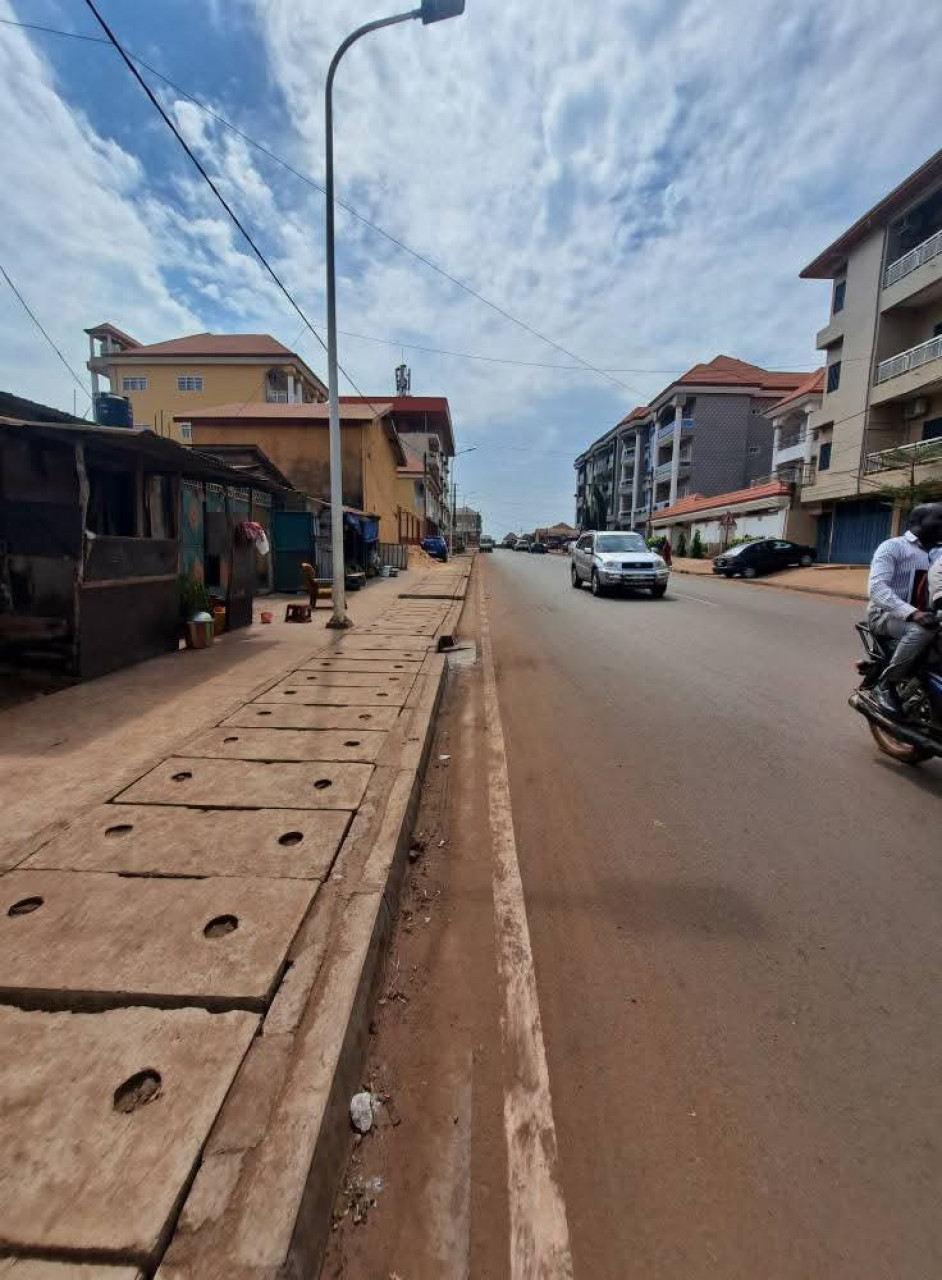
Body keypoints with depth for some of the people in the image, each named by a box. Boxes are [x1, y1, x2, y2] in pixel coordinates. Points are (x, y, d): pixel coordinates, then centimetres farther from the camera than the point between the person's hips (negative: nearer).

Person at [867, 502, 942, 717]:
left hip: (920, 614, 7)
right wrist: (912, 613, -36)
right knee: (923, 630, -36)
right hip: (886, 614, -7)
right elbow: (876, 587, -23)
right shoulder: (893, 546, -8)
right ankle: (885, 685, -21)